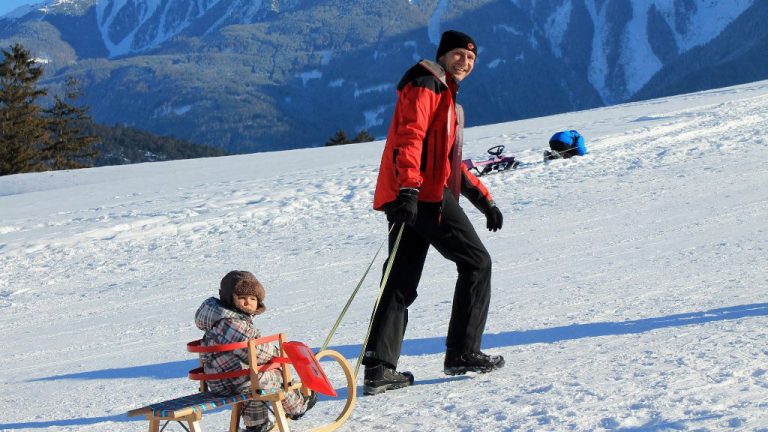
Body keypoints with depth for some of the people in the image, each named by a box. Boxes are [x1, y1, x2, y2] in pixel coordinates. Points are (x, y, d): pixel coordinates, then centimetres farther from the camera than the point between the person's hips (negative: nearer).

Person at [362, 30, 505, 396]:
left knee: (401, 284, 3)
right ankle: (463, 353, 1)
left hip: (414, 198, 10)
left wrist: (483, 200, 29)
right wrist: (408, 187, -30)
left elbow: (451, 162, 34)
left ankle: (378, 368, -2)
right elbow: (409, 136, -18)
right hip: (425, 196, -10)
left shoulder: (447, 96, 29)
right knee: (476, 262, -1)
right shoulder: (426, 85, -3)